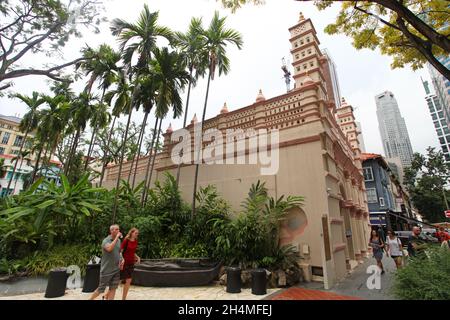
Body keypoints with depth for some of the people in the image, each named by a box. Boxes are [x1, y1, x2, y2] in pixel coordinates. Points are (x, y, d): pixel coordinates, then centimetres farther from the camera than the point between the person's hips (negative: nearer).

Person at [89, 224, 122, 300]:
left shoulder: (119, 240, 5)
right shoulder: (106, 240, -15)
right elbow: (109, 248, -36)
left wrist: (121, 260, 2)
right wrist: (117, 237, -31)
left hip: (116, 269, 5)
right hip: (106, 270, -5)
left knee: (113, 288, 7)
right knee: (101, 289, 9)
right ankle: (90, 299, 32)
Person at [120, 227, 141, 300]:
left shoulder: (135, 241, 4)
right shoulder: (126, 240, -15)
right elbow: (120, 251, -16)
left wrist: (137, 257, 2)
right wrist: (122, 259, -29)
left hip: (131, 263, 6)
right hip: (124, 263, -6)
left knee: (128, 281, 9)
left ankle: (124, 298, 23)